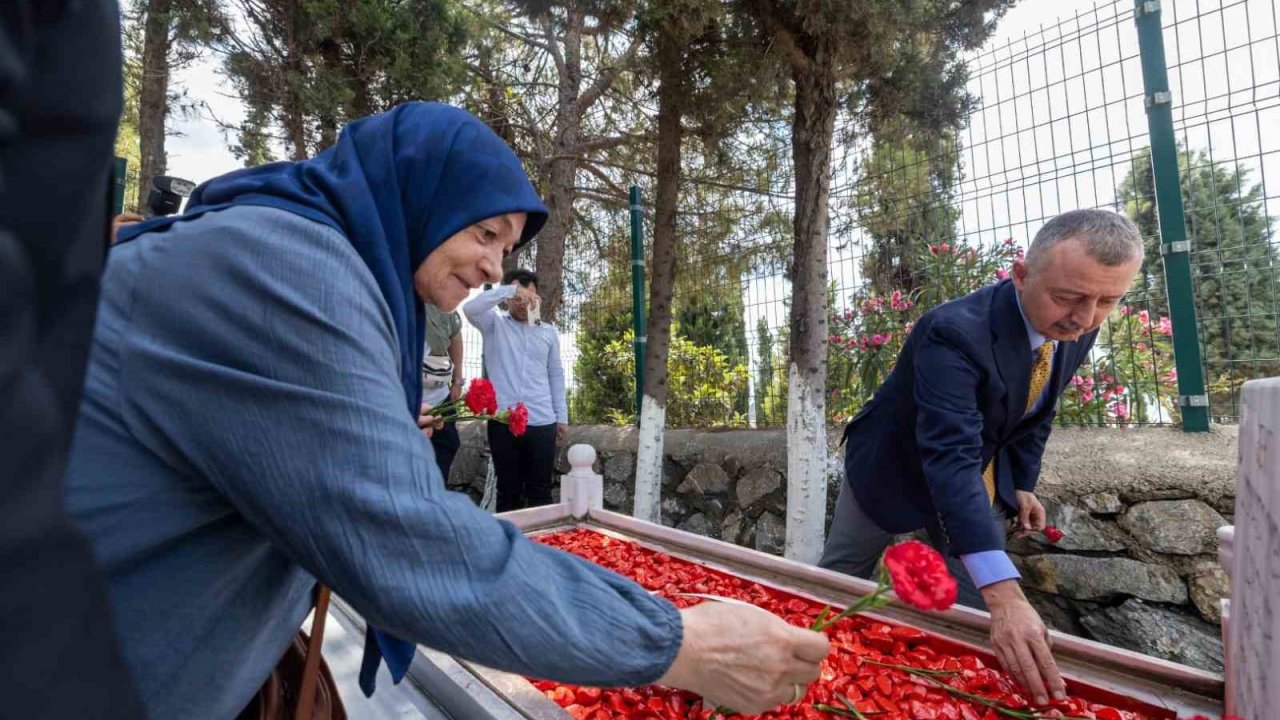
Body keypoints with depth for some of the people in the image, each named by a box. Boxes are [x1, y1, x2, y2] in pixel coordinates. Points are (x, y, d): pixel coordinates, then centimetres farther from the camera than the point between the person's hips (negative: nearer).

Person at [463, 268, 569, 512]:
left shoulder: (549, 332, 13)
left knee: (540, 491, 7)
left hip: (542, 422, 2)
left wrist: (562, 417, 12)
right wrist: (509, 290, -22)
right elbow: (470, 308, -16)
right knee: (508, 491, 9)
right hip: (503, 421, -1)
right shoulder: (495, 324, 5)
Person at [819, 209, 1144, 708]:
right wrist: (1005, 595, -52)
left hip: (982, 480, 6)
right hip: (897, 470, -5)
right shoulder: (954, 333, -37)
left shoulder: (1075, 330, -13)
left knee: (978, 613, 7)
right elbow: (949, 457, -46)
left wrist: (1022, 483, 3)